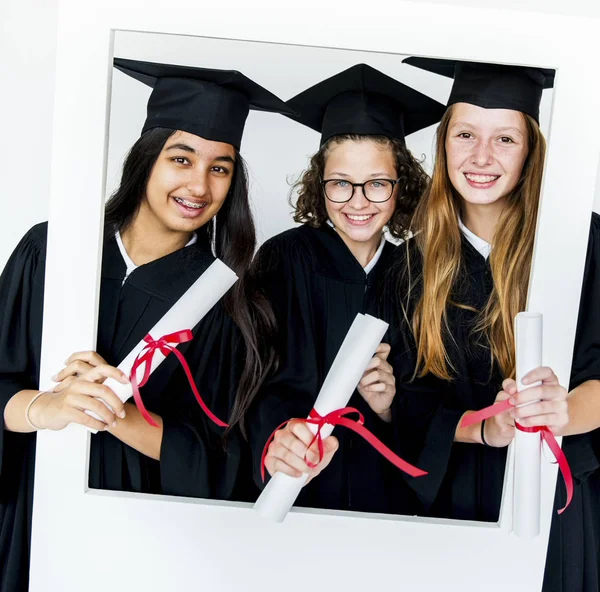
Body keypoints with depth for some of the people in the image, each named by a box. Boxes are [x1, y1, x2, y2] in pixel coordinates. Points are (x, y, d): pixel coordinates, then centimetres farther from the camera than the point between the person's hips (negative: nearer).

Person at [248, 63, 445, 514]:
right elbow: (270, 384, -16)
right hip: (293, 491, -2)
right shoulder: (286, 259, -8)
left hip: (381, 492, 3)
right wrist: (278, 439, -35)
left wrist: (387, 407, -12)